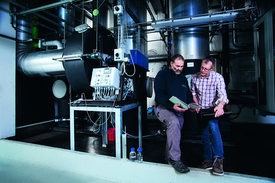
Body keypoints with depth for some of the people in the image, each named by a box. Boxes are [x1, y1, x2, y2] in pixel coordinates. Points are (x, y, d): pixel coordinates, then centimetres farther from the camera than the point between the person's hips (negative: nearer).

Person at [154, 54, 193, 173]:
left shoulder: (183, 77, 18)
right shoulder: (162, 74, -3)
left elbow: (188, 94, 21)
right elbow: (159, 94, -14)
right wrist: (172, 105, -27)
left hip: (179, 111, 7)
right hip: (163, 108, -6)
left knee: (174, 134, 12)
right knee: (174, 122, -34)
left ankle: (169, 158, 34)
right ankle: (175, 160, -26)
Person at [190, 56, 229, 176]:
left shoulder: (218, 78, -11)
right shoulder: (195, 77, -1)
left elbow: (222, 94, -22)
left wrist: (220, 106, -43)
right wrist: (196, 104, -6)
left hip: (213, 109, -3)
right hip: (201, 110, 4)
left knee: (213, 125, -32)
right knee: (204, 135, 9)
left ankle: (218, 158, -22)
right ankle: (208, 161, 23)